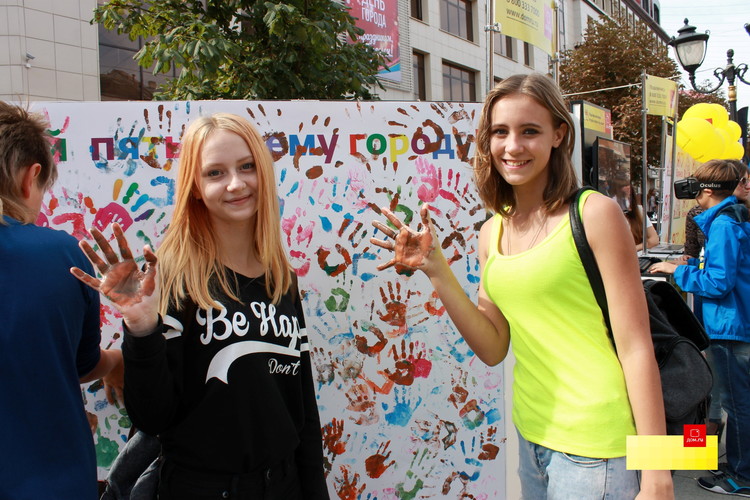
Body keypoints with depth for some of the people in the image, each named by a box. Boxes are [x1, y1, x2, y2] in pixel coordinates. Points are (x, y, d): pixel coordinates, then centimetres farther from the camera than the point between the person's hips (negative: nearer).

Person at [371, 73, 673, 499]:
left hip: (594, 447, -6)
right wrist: (435, 269, -6)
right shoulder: (493, 233, 5)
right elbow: (493, 347, 2)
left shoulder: (594, 214, -12)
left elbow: (636, 347, -13)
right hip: (532, 437, 6)